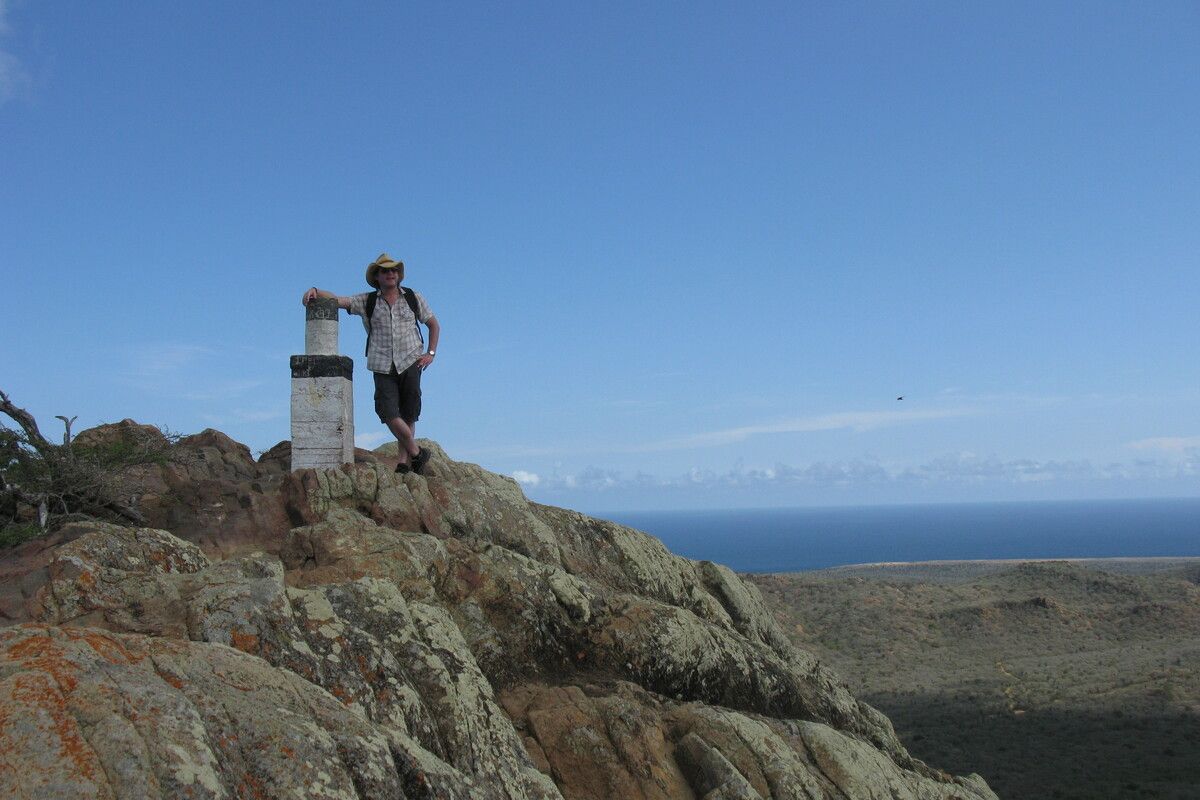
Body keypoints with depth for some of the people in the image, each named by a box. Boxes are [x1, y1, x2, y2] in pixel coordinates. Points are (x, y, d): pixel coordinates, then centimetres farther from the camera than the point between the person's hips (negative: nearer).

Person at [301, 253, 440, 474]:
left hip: (410, 362, 0)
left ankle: (404, 462, 6)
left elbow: (434, 324, 16)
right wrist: (315, 290, -21)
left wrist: (431, 353, 4)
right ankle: (417, 453, 2)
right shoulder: (367, 302, 7)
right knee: (388, 413, -12)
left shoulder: (413, 298, 8)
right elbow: (337, 300, -1)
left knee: (407, 414, -1)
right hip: (383, 366, 0)